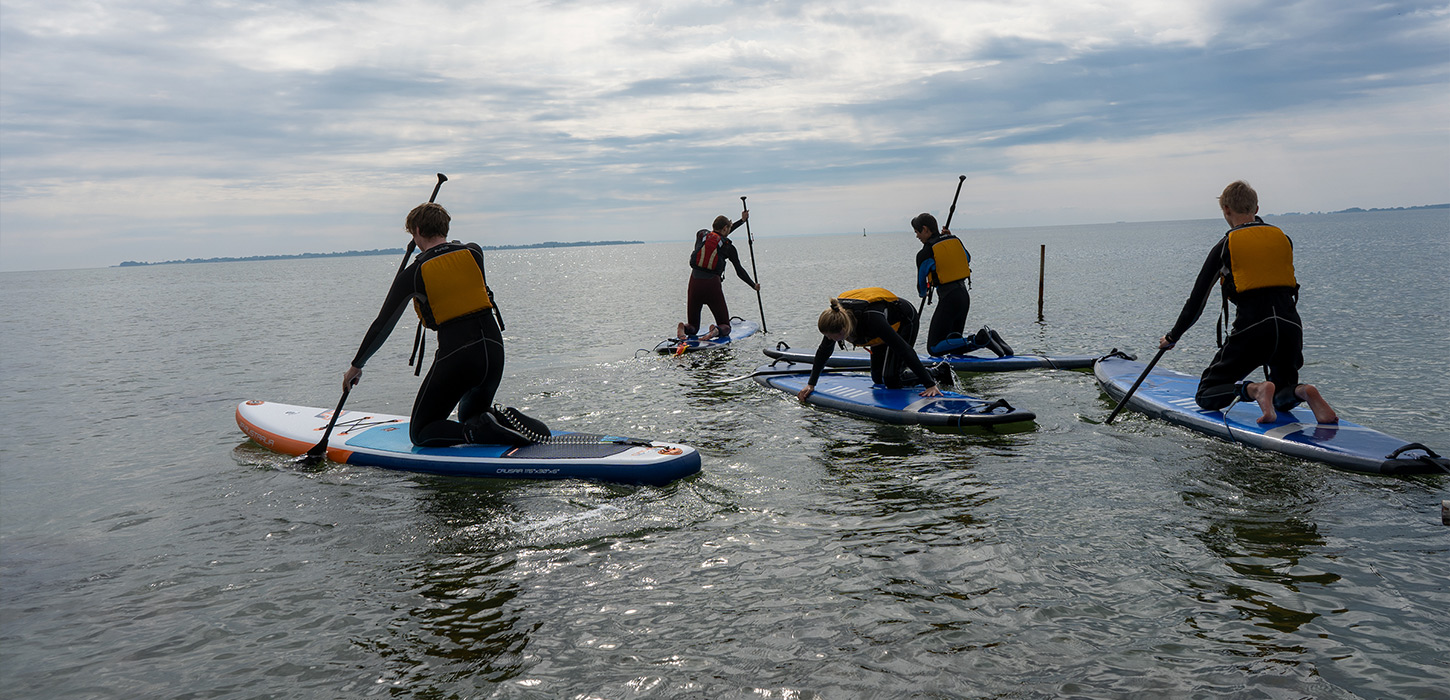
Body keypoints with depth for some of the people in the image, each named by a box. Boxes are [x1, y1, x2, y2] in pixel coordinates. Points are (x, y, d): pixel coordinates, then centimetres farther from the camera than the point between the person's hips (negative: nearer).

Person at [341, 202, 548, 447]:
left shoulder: (413, 274, -3)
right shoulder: (474, 253, 5)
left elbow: (382, 327, 5)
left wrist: (356, 366, 17)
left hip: (455, 355, -5)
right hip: (494, 349, 5)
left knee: (419, 433, 10)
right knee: (469, 416, 30)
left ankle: (480, 430, -16)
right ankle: (506, 420, -3)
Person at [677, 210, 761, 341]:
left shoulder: (701, 234, 11)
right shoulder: (728, 247, 3)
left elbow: (719, 235, 30)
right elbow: (740, 271, 11)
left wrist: (742, 221, 38)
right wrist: (754, 285, 26)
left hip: (695, 282, 3)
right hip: (713, 284, -3)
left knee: (693, 326, 16)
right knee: (725, 326, 9)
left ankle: (683, 328, -20)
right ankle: (717, 331, -27)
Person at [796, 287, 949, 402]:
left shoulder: (872, 319, -46)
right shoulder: (836, 317, -26)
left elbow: (905, 350, -43)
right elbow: (823, 352, -9)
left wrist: (930, 384, -43)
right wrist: (811, 384, -10)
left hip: (905, 321, -7)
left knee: (891, 380, -13)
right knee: (878, 378, 10)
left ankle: (938, 373, 4)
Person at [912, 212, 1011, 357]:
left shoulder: (925, 253, -12)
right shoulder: (955, 240, 8)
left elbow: (922, 281, 2)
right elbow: (968, 259, 28)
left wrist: (923, 294, 26)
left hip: (948, 299, -8)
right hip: (965, 296, 8)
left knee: (934, 348, -7)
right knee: (955, 349, 18)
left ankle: (979, 340, -19)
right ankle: (988, 336, -3)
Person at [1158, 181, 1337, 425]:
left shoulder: (1225, 246, 4)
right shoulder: (1283, 239, 16)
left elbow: (1198, 298, 6)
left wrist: (1173, 336, 15)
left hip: (1251, 326, -4)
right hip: (1290, 324, 4)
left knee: (1206, 396, 6)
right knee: (1282, 401, 24)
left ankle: (1254, 390, -23)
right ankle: (1304, 392, -12)